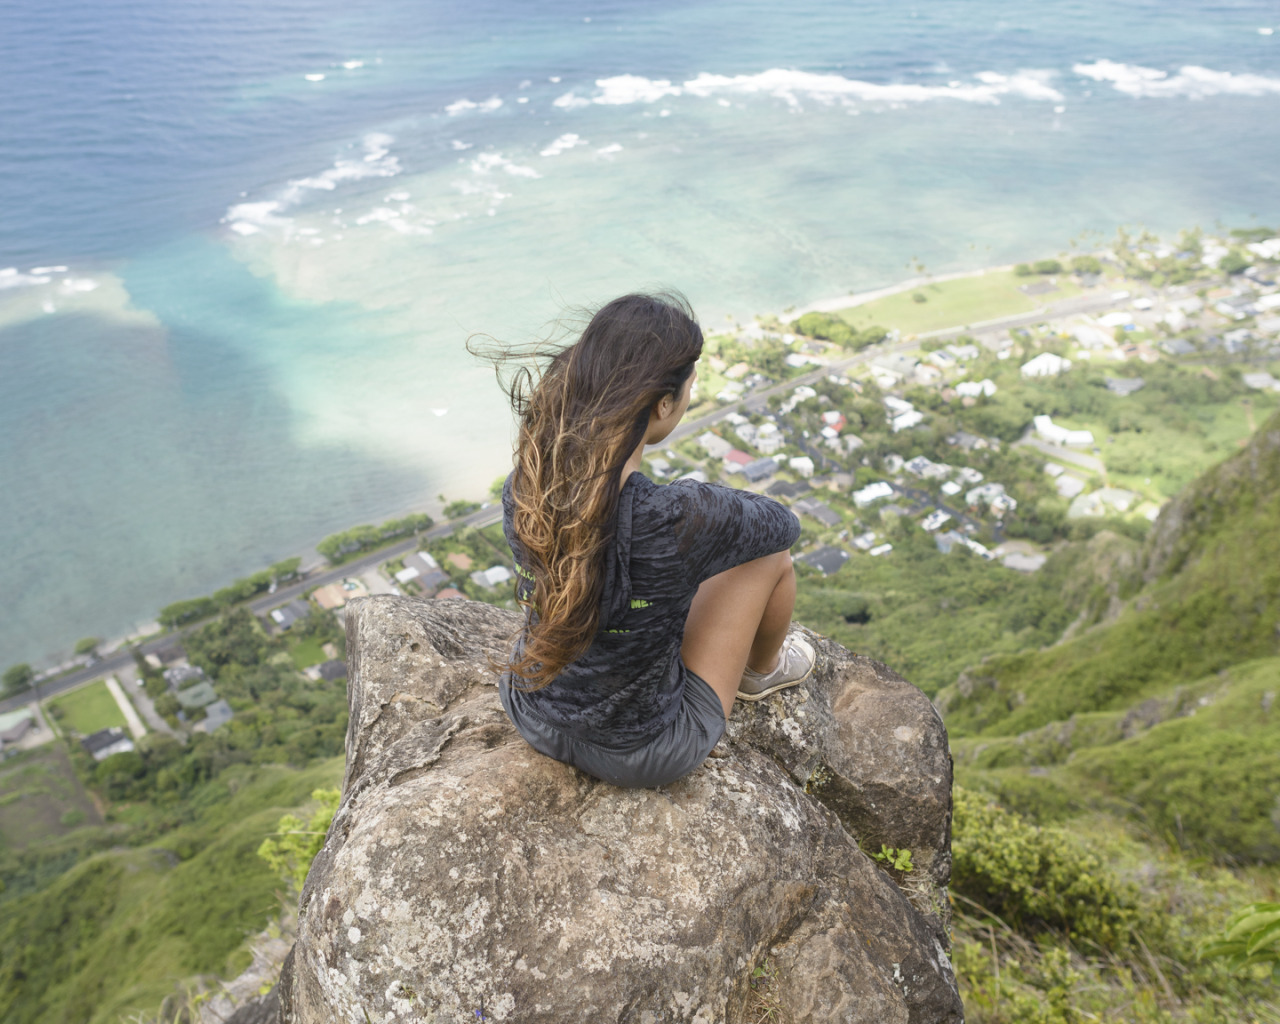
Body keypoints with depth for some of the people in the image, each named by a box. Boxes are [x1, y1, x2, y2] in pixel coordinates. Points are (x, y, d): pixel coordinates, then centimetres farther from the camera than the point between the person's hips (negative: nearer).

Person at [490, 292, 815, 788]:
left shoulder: (522, 485, -17)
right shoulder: (682, 518, -35)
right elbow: (783, 522, -11)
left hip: (529, 714, 5)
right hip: (638, 755, -5)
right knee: (772, 551, 8)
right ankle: (762, 669, 40)